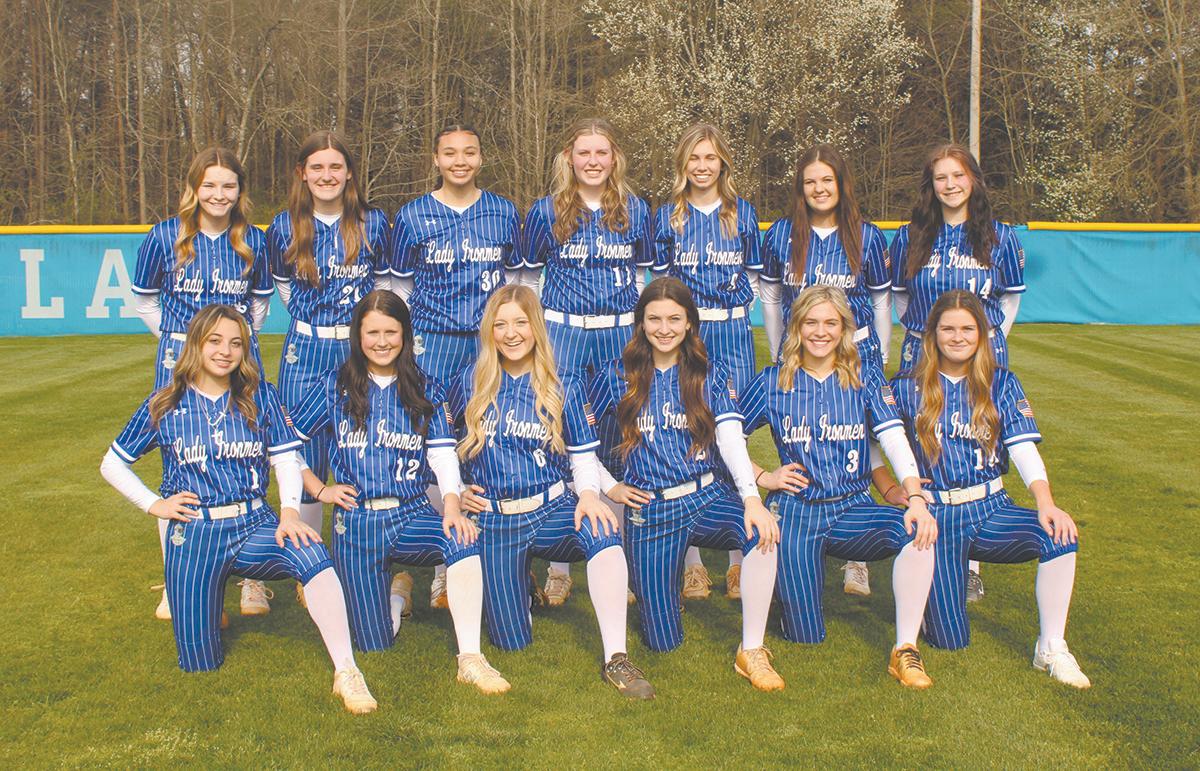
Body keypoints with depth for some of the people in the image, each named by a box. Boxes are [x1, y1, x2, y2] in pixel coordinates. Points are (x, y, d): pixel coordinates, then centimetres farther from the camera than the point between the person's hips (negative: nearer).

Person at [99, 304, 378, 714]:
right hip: (194, 535, 0)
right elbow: (112, 465, 13)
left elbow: (286, 459, 4)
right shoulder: (165, 404, 4)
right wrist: (154, 504, 0)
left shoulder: (259, 395, 5)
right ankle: (208, 603, 34)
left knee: (311, 554, -35)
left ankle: (346, 672, -34)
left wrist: (289, 512, -13)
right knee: (200, 662, 0)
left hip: (255, 525, 0)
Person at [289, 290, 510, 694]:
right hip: (356, 520, 0)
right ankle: (395, 587, 33)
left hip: (413, 514, 1)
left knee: (461, 539, -35)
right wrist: (319, 490, 0)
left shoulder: (426, 392, 8)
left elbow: (444, 455, -2)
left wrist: (452, 509, -19)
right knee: (376, 643, -1)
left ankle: (470, 659, -30)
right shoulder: (336, 387, 4)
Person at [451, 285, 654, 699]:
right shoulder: (470, 384, 4)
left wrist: (588, 494, -13)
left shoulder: (564, 388, 4)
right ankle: (519, 581, 34)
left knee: (602, 531, -36)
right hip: (494, 520, 1)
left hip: (553, 509, 0)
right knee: (511, 639, -2)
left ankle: (616, 659, -30)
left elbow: (583, 457, 7)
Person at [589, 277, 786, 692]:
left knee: (760, 533, -35)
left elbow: (731, 439, -9)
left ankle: (752, 651, -18)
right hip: (648, 510, 0)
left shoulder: (710, 374, 3)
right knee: (663, 641, 0)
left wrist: (752, 498, -24)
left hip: (708, 497, 0)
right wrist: (609, 488, 1)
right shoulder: (619, 376, 2)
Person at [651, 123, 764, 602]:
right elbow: (657, 276, 12)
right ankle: (692, 560, 4)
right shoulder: (667, 217, 10)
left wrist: (737, 299, -1)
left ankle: (739, 558, 3)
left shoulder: (743, 213, 11)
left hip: (732, 333, 0)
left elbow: (755, 272, 16)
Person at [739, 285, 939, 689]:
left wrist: (916, 498, -24)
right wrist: (762, 477, -4)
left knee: (918, 532, -31)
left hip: (853, 508, 1)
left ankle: (905, 650, -16)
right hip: (795, 510, -1)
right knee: (805, 636, -4)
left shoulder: (865, 375, 3)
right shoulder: (773, 381, 3)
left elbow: (895, 438, -10)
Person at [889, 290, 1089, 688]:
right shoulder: (908, 388, 2)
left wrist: (1046, 502, -21)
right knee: (950, 639, -8)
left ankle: (1051, 648, -12)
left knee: (1060, 535, -30)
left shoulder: (1001, 383, 5)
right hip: (936, 516, -2)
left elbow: (1024, 446, -6)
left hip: (991, 509, 2)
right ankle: (934, 592, 29)